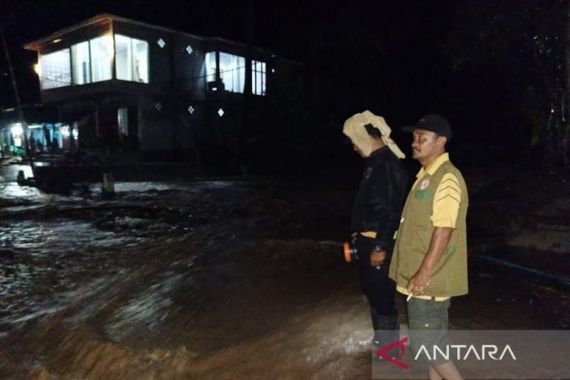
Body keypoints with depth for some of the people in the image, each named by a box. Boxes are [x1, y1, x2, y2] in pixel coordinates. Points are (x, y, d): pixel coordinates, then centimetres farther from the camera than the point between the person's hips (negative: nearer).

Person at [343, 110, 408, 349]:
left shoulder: (389, 164, -19)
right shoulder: (375, 162, 12)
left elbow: (391, 210, -23)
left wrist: (381, 246, -22)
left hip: (378, 242, -10)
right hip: (367, 240, 10)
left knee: (382, 294, 2)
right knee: (371, 290, 20)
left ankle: (390, 345, 19)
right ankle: (381, 337, 37)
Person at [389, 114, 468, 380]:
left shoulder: (447, 178, -19)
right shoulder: (426, 174, 11)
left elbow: (444, 230, -24)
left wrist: (423, 274, -23)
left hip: (430, 277, -9)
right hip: (422, 275, 10)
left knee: (424, 342, -1)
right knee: (432, 337, 19)